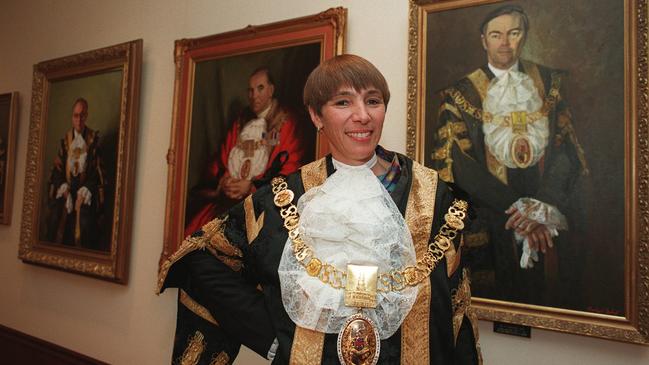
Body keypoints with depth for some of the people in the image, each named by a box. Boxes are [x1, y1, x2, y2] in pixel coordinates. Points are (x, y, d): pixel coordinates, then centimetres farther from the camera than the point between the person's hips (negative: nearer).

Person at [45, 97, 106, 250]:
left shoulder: (94, 139, -1)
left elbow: (97, 169, -4)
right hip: (65, 193, 3)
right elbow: (58, 168, 6)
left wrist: (84, 192, -13)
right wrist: (65, 190, -9)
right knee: (61, 232, -11)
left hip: (85, 193, -3)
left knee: (84, 229, -21)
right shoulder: (65, 139, 8)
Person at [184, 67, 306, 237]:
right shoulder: (241, 122, 19)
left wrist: (252, 186, -12)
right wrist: (223, 181, -3)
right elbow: (222, 158, 18)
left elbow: (290, 168, -5)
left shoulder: (286, 122, 2)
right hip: (226, 196, 5)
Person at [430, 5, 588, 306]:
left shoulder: (550, 83, 7)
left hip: (551, 219, 2)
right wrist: (517, 210, -16)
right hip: (491, 221, -2)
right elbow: (459, 163, -8)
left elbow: (567, 148, 0)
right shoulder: (461, 94, 0)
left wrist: (544, 207, -16)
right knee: (498, 303, 4)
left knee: (552, 299, 8)